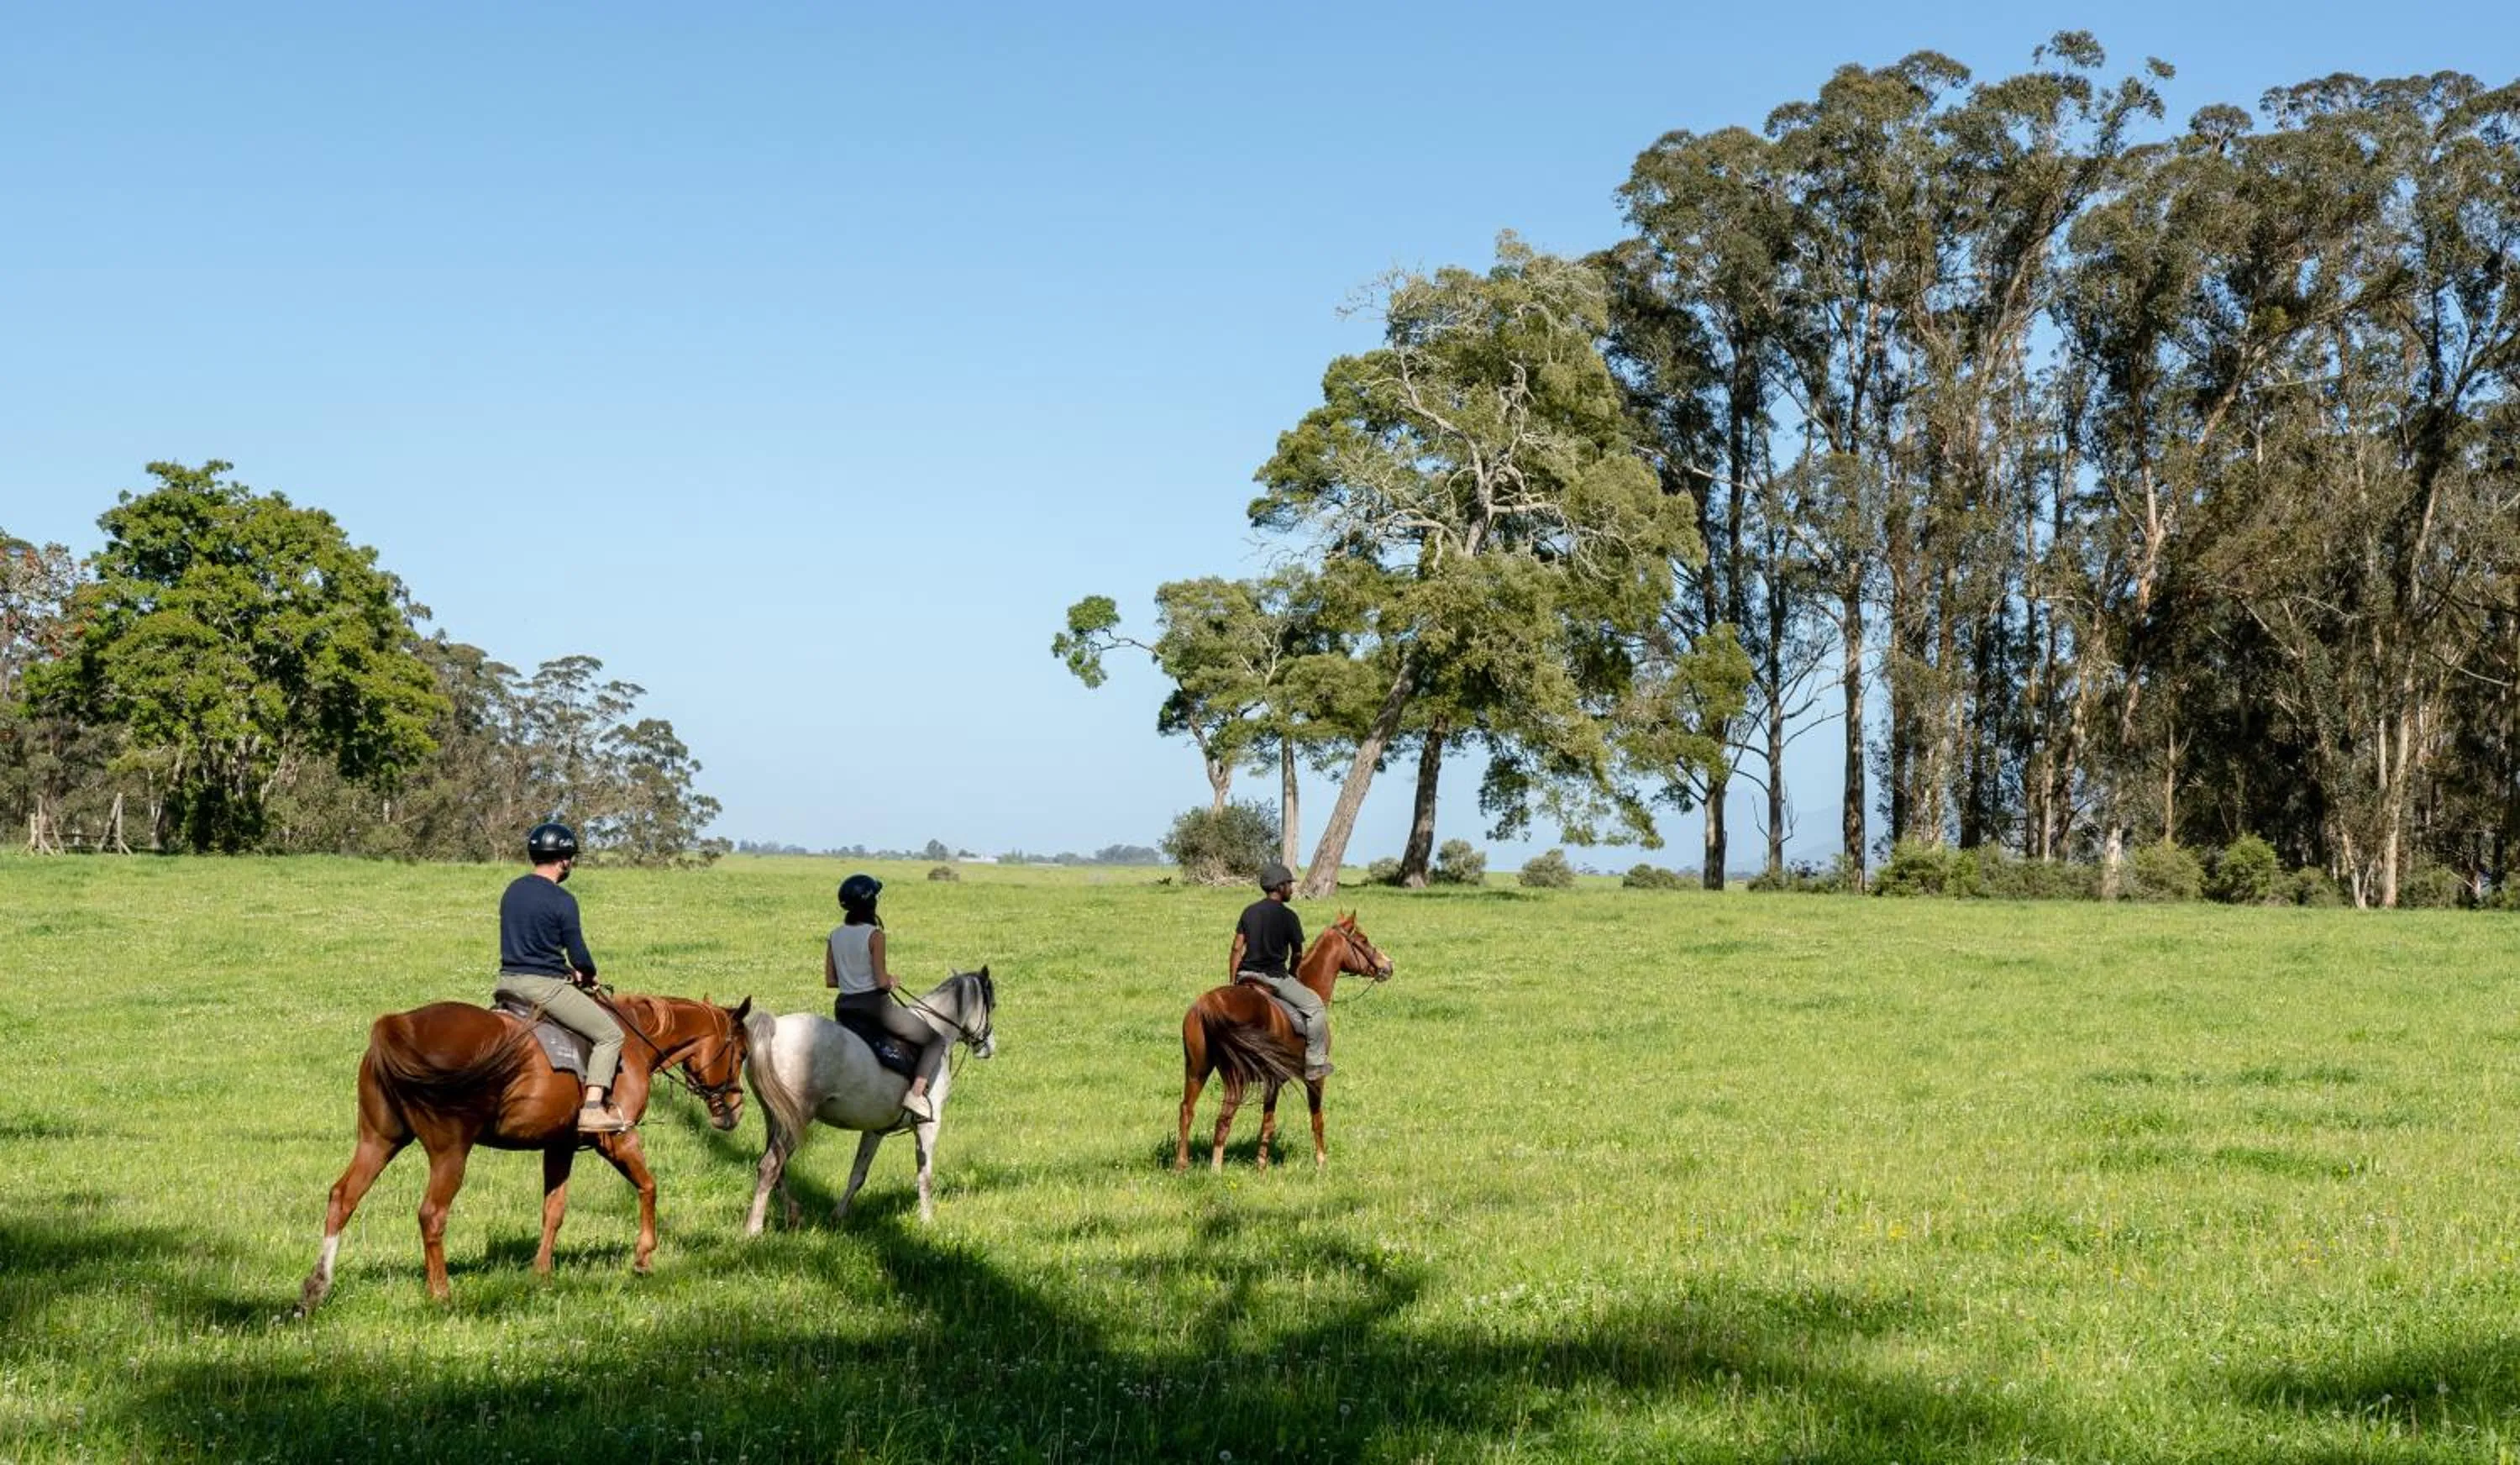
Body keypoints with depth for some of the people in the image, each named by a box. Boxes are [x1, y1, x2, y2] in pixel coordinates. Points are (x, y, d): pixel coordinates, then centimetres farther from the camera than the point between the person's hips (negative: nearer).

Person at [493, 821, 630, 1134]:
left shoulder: (512, 890, 11)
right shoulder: (562, 901, -13)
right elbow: (579, 955, -11)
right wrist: (588, 976, 12)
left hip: (507, 981, 8)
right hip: (545, 987, -8)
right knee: (610, 1035, 0)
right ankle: (592, 1109, -13)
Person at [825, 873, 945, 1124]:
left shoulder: (835, 936, 3)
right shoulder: (874, 935, -14)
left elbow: (830, 980, 5)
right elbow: (881, 981, -17)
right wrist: (891, 981, 4)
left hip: (844, 1008, 6)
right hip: (874, 1005, -6)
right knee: (936, 1041, 5)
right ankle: (916, 1095, -12)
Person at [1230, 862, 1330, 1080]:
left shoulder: (1249, 911, 8)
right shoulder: (1287, 915, -7)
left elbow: (1237, 948, 7)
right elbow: (1298, 954, 1)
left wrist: (1232, 982, 11)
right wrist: (1290, 974, 20)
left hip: (1246, 975, 6)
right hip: (1274, 977, -6)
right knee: (1316, 1007, 4)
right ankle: (1316, 1062, 2)